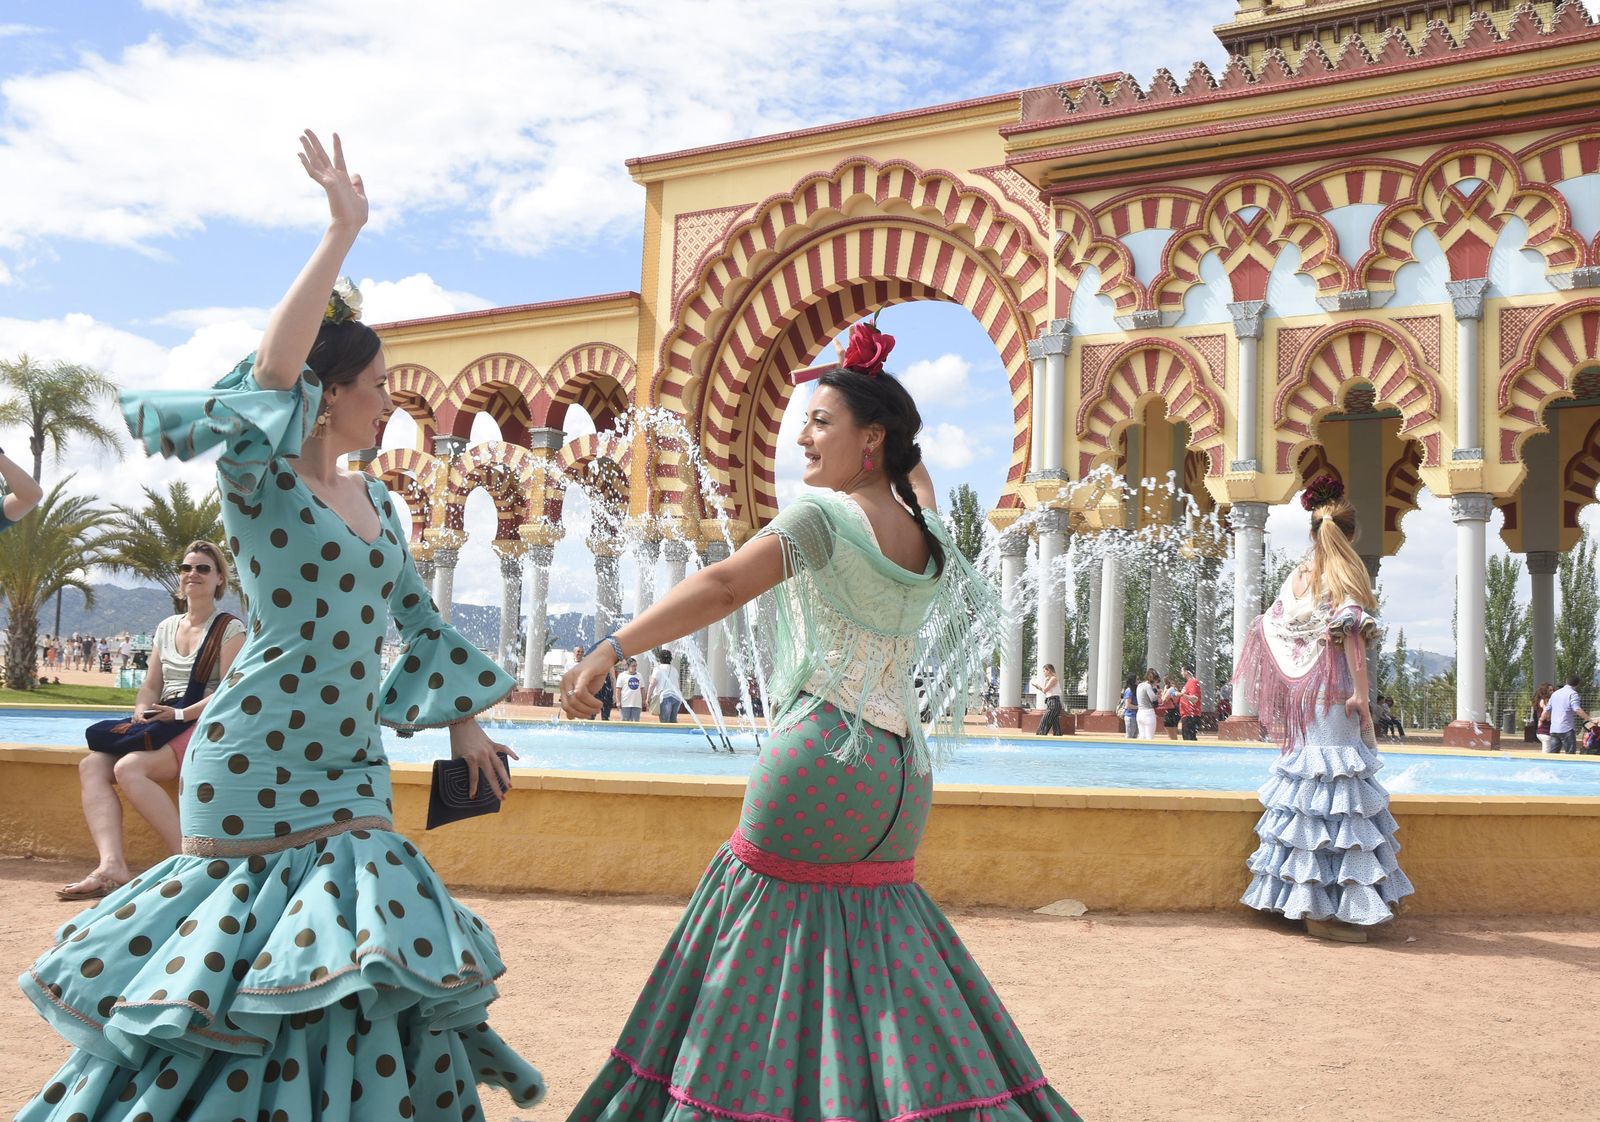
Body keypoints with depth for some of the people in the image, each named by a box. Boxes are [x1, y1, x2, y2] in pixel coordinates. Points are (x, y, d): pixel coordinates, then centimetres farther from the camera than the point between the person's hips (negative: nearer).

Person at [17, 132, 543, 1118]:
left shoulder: (377, 501, 11)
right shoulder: (261, 479, -9)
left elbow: (419, 619, 20)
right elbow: (271, 369, -27)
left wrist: (465, 722, 20)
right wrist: (343, 234, -28)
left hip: (350, 768, 6)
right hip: (256, 762, -6)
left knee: (353, 981, 7)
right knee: (243, 972, 1)